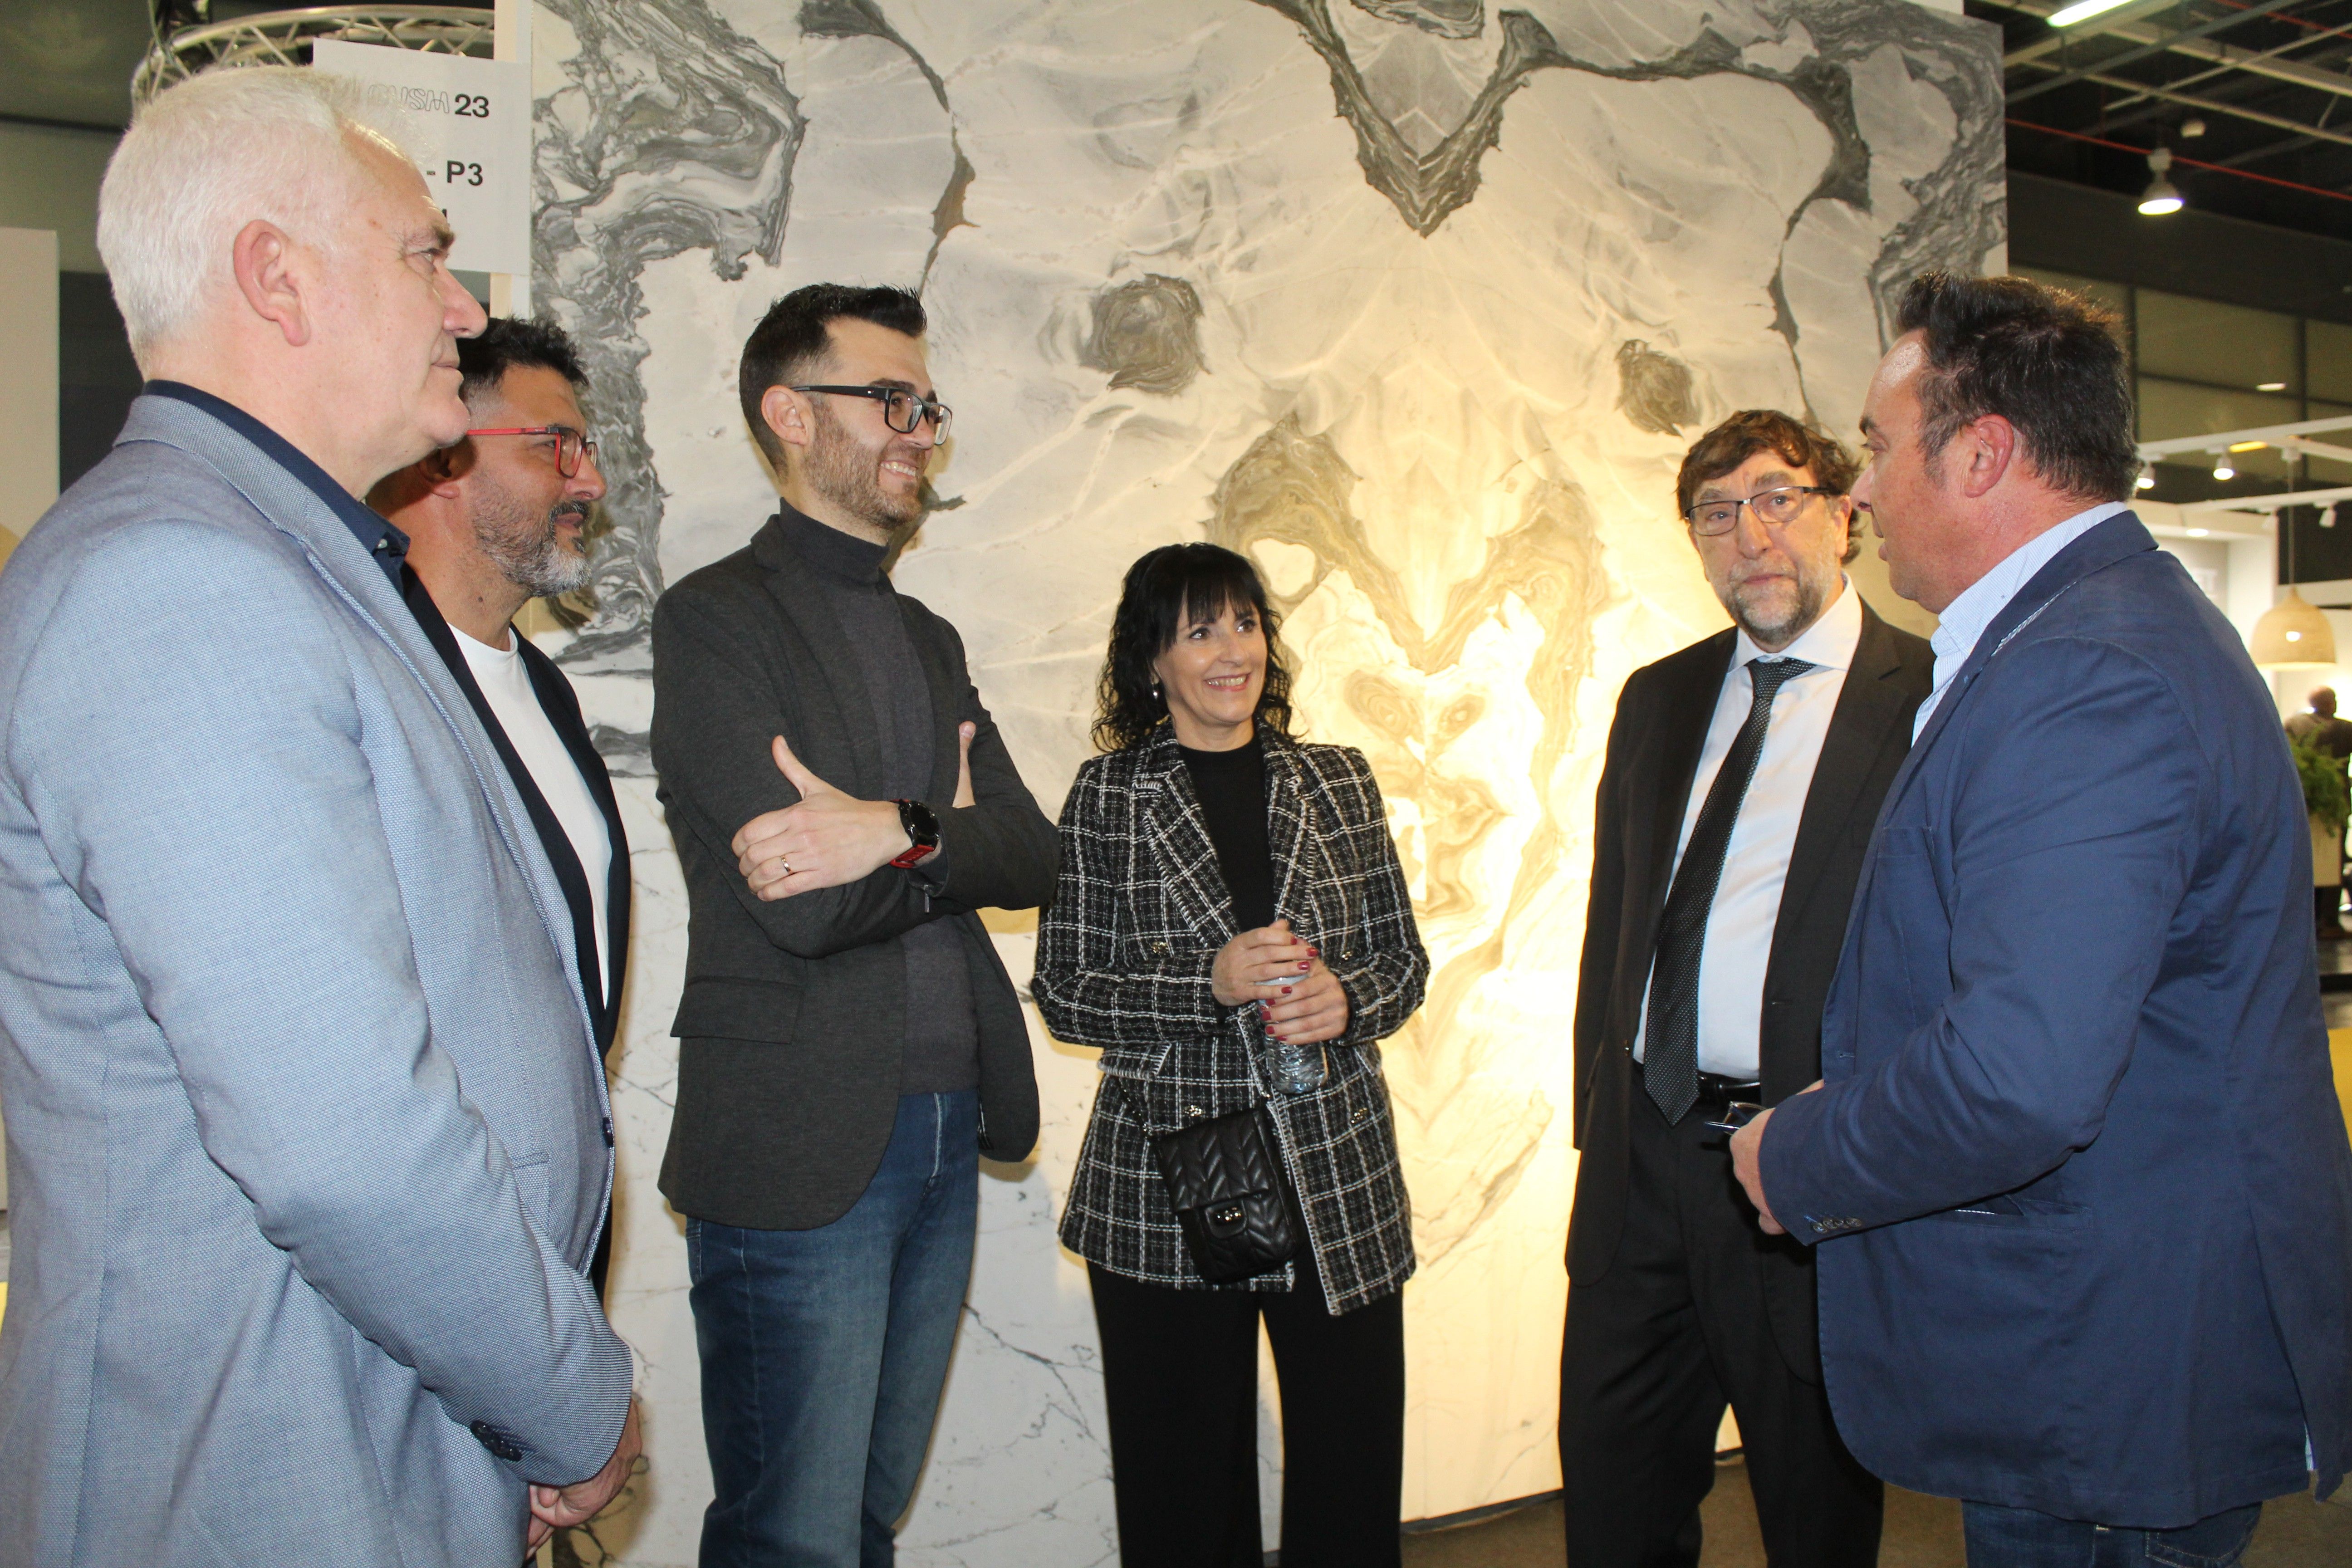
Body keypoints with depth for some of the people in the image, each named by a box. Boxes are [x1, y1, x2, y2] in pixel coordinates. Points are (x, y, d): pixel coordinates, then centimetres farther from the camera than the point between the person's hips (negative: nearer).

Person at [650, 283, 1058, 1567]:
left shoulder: (929, 639, 17)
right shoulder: (715, 619, -7)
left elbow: (1031, 857, 4)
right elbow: (805, 908, -17)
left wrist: (898, 831, -14)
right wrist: (948, 846, -1)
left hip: (946, 1136, 7)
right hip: (798, 1151, -7)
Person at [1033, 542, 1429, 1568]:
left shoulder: (1337, 783, 9)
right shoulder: (1107, 795, 1)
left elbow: (1405, 961, 13)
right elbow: (1063, 992, -1)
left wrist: (1347, 999, -9)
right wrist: (1208, 984, -15)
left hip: (1342, 1175, 2)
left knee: (1353, 1480, 8)